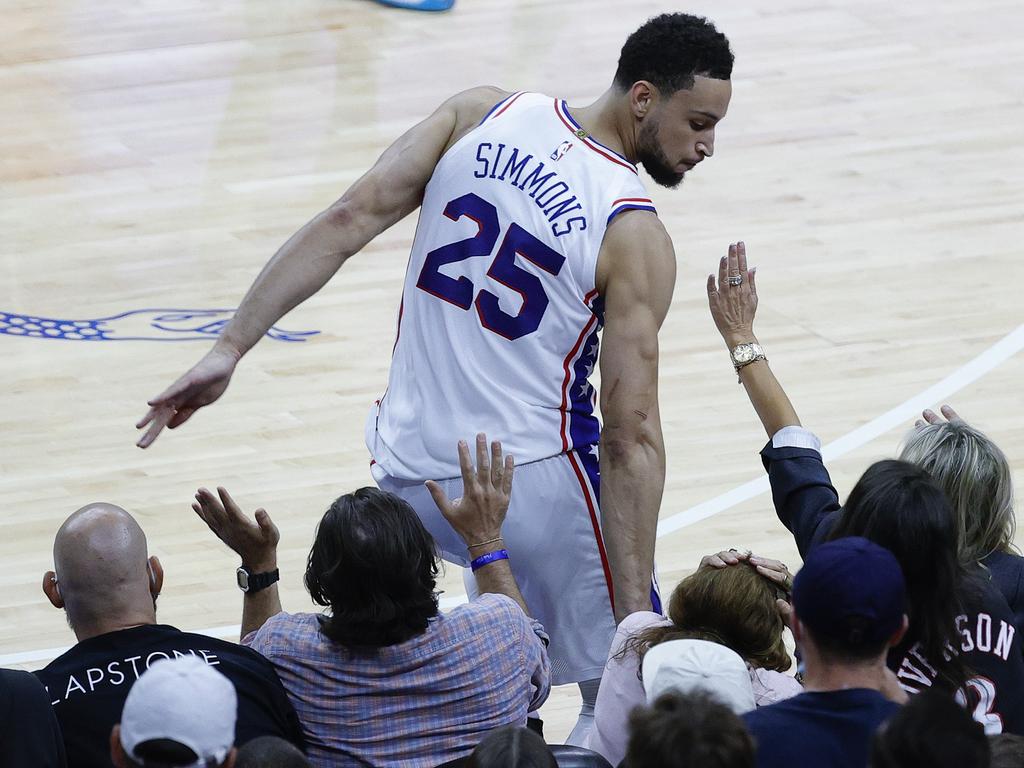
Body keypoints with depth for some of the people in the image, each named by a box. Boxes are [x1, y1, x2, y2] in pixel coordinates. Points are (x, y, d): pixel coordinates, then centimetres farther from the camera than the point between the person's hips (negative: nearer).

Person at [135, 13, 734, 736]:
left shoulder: (481, 115, 0)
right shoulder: (636, 239, -12)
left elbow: (347, 221, -8)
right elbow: (631, 437, -15)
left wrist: (230, 350, -7)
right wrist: (634, 616, -14)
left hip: (408, 477, 6)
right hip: (534, 481, -6)